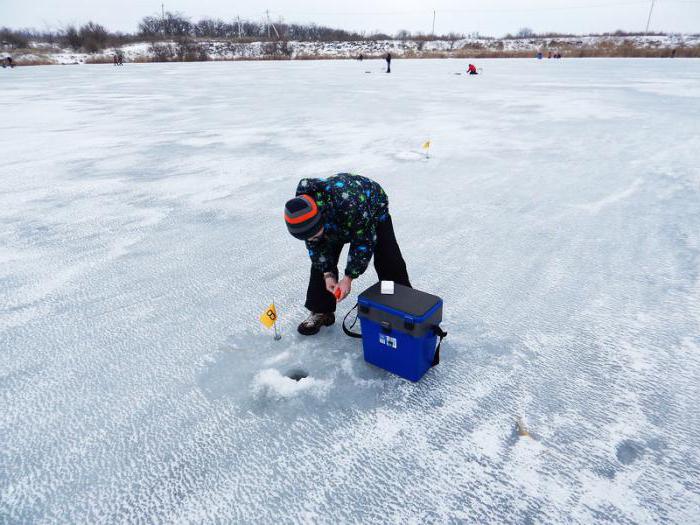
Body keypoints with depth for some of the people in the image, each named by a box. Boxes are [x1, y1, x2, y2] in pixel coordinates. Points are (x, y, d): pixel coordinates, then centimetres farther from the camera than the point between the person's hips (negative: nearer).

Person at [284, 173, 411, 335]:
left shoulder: (350, 206, -48)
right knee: (320, 264, -6)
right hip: (335, 219, 4)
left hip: (373, 210, -4)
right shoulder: (302, 211, -31)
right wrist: (327, 274, -23)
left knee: (388, 261, -8)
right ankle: (321, 311, 9)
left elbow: (364, 241, -33)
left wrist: (348, 277, -30)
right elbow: (315, 245, -15)